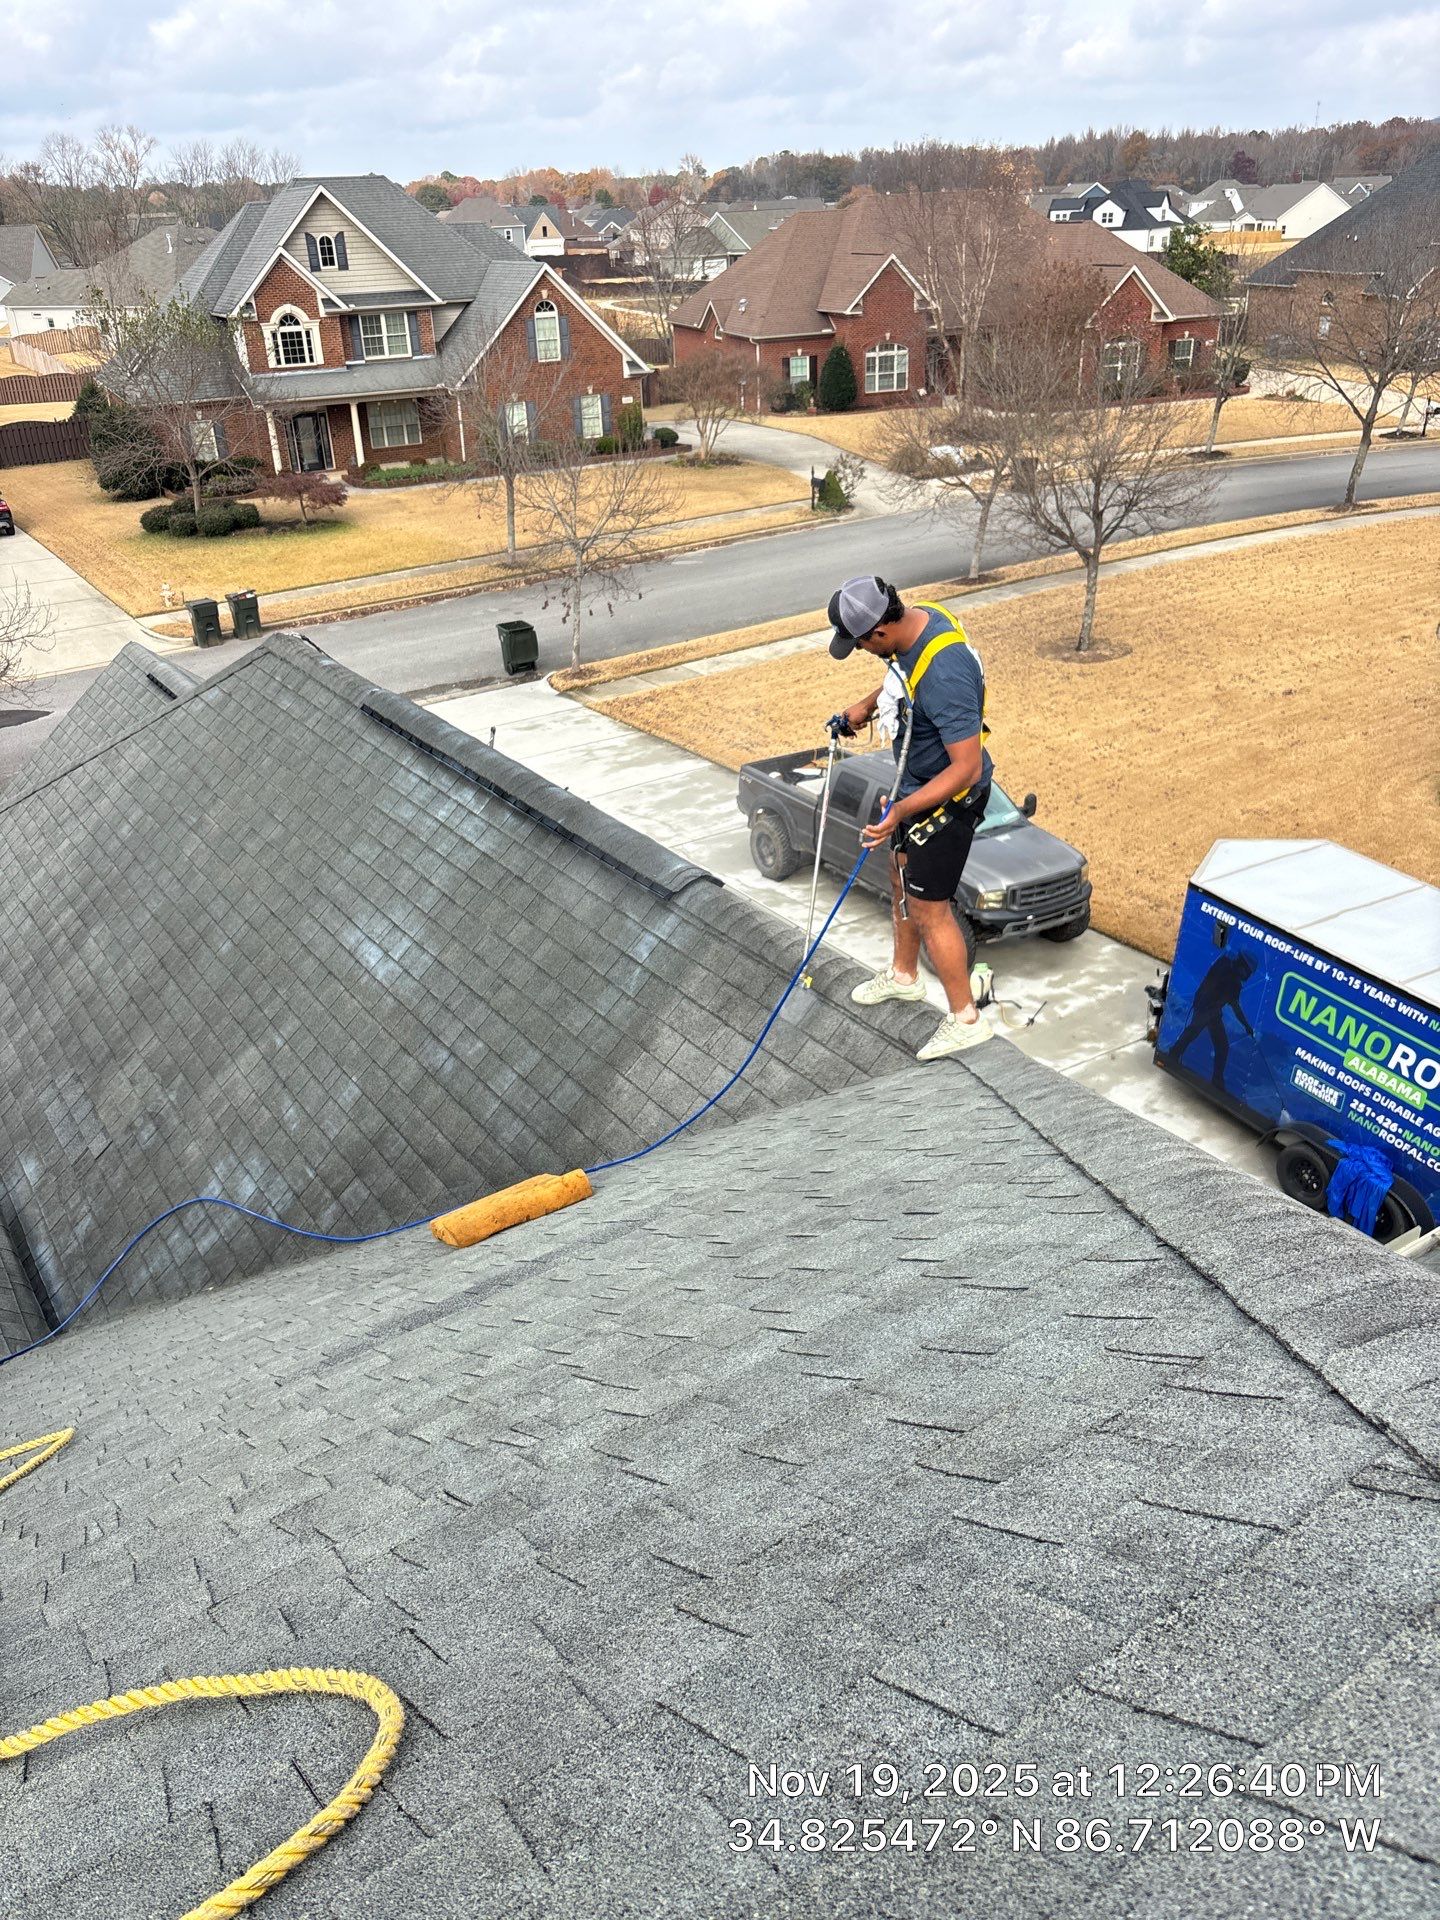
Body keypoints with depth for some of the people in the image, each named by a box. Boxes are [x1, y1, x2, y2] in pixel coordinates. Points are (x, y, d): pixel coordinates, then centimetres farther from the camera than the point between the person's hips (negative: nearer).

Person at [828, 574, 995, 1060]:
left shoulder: (945, 675, -37)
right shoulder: (918, 620, -8)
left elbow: (967, 768, -35)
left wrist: (902, 810, -41)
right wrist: (867, 705, 14)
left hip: (948, 798, -10)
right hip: (915, 780, 10)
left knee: (928, 910, 1)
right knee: (902, 878, 25)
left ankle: (965, 1019, 17)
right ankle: (903, 975, 47)